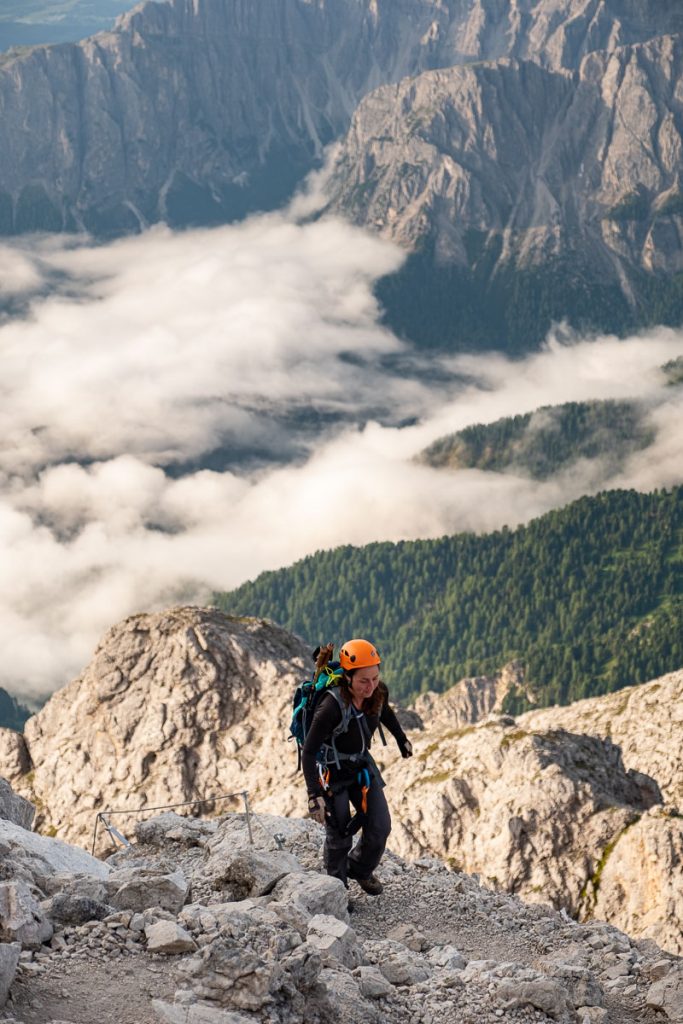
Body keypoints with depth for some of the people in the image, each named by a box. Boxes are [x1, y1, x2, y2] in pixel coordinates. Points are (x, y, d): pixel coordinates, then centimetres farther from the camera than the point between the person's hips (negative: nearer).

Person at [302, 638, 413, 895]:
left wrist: (402, 739, 26)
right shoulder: (333, 705, -34)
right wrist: (314, 794, -34)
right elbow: (308, 751, -29)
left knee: (380, 827, 1)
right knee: (339, 834, -4)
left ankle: (360, 869, 30)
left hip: (361, 763, 5)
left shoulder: (378, 692, -16)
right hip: (332, 768, -5)